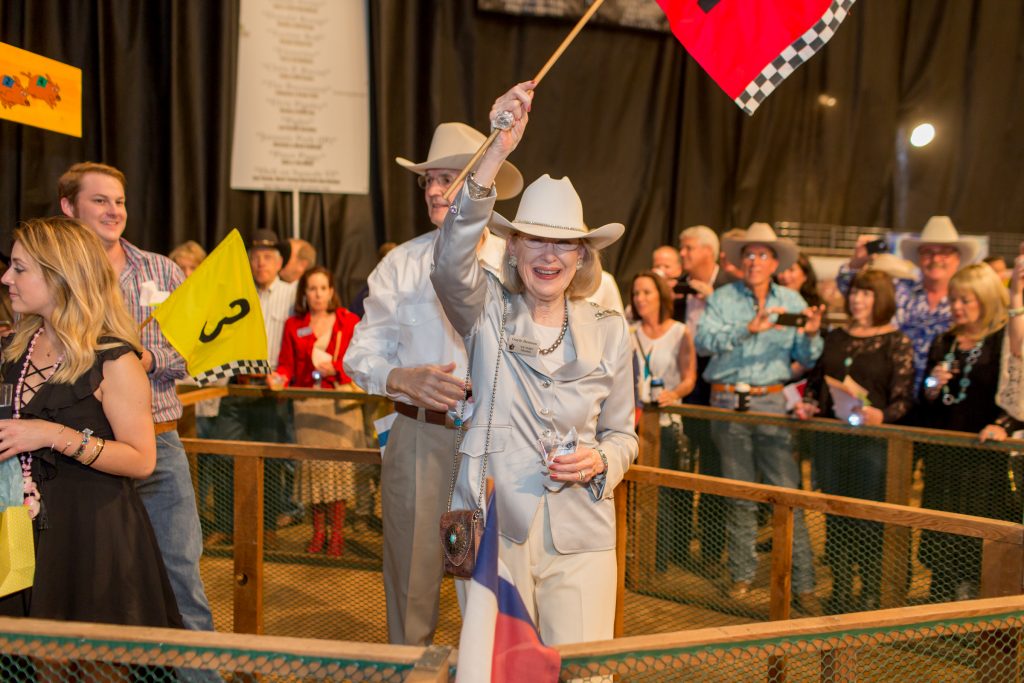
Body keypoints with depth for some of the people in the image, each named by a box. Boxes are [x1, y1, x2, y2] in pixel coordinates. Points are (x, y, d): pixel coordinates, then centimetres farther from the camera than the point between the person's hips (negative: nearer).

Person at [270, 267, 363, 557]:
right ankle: (318, 531, 11)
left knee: (339, 462, -6)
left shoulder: (348, 321, 6)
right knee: (312, 464, 0)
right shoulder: (293, 325, 11)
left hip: (340, 400, -2)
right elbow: (287, 363, 8)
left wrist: (336, 368, -13)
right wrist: (280, 378, -12)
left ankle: (337, 533, 3)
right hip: (307, 402, 2)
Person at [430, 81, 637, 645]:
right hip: (492, 531, -1)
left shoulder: (609, 332, 4)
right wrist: (495, 155, -34)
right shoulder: (488, 313, -2)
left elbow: (622, 433, 13)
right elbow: (449, 266, -25)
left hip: (579, 540, 1)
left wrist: (599, 461, -11)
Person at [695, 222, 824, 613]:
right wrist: (749, 328, -24)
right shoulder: (722, 299, 4)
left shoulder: (791, 301, 10)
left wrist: (811, 335, -13)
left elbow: (806, 360, 7)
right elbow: (704, 340, -14)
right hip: (728, 402, 0)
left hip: (772, 401, 0)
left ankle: (803, 583, 1)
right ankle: (742, 575, 20)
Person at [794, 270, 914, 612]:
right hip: (831, 439, 5)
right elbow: (815, 381, 21)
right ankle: (840, 590, 21)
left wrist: (881, 415, -25)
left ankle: (872, 594, 10)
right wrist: (807, 405, 2)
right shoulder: (835, 338, 13)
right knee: (835, 517, 10)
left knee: (869, 520, -2)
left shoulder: (897, 342, -2)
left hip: (872, 440, -5)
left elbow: (903, 398, -7)